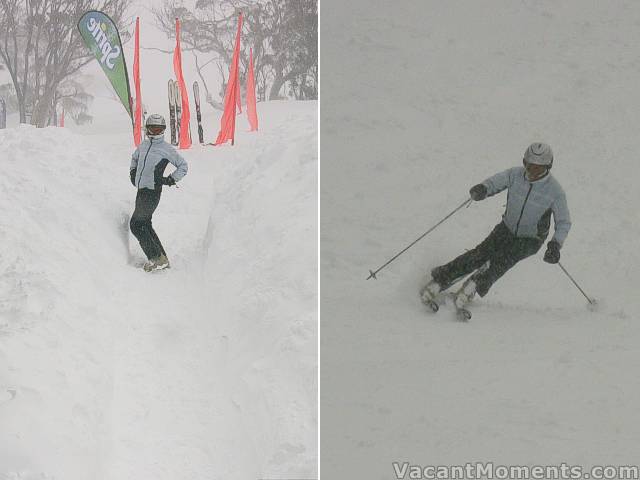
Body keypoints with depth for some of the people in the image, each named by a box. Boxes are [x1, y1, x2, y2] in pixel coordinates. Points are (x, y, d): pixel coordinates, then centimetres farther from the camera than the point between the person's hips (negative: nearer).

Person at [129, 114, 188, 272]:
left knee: (136, 225, -12)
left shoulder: (166, 149, -5)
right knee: (145, 225, 11)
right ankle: (162, 258, 17)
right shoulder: (143, 146, 12)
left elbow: (183, 166, 2)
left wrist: (171, 180, -6)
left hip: (152, 192, -7)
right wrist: (133, 172, 21)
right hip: (141, 191, 7)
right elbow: (135, 158, 34)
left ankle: (157, 258, -10)